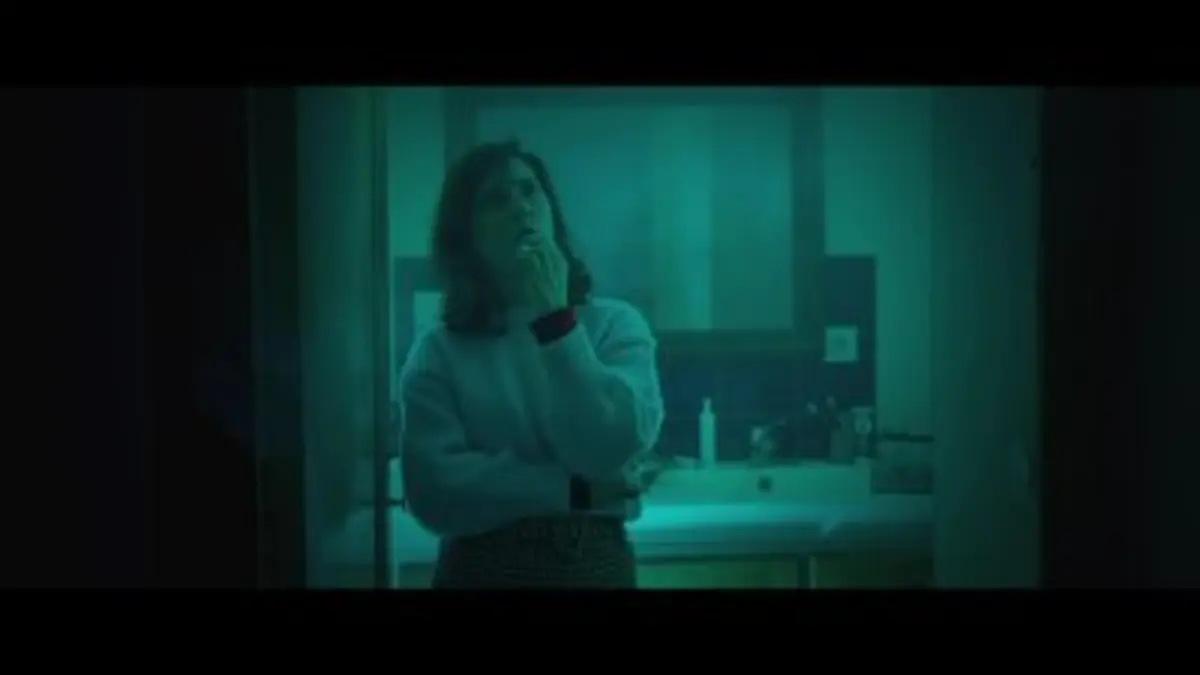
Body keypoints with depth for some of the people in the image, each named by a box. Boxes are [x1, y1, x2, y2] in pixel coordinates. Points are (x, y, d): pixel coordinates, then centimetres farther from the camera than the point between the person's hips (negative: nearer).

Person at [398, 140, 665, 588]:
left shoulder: (614, 324, -3)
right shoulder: (439, 351, -4)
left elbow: (615, 449, -16)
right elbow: (434, 490, -13)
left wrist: (556, 318, -15)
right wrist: (574, 490, -15)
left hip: (595, 564, 1)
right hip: (480, 568, 0)